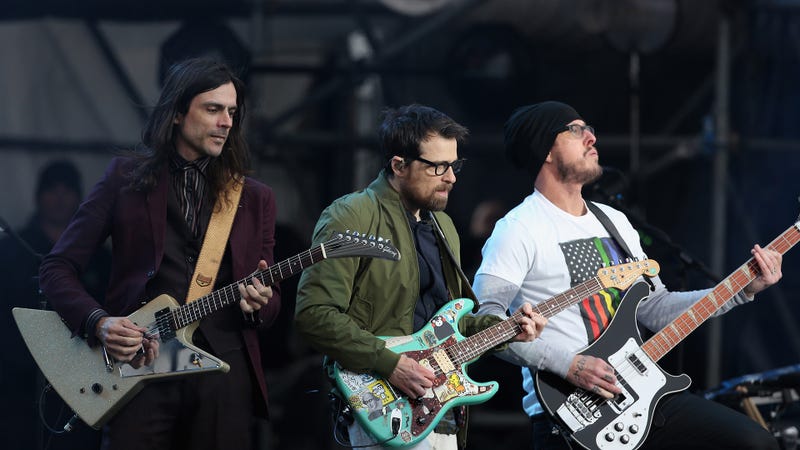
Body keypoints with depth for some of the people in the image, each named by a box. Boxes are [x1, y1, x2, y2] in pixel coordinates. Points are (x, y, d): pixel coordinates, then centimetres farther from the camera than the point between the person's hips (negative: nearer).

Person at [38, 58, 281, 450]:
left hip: (225, 370, 2)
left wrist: (260, 303, -8)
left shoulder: (255, 199, 14)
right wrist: (98, 322, -12)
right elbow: (57, 268, 5)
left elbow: (272, 300, 16)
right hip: (139, 362, -2)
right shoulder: (127, 178, 6)